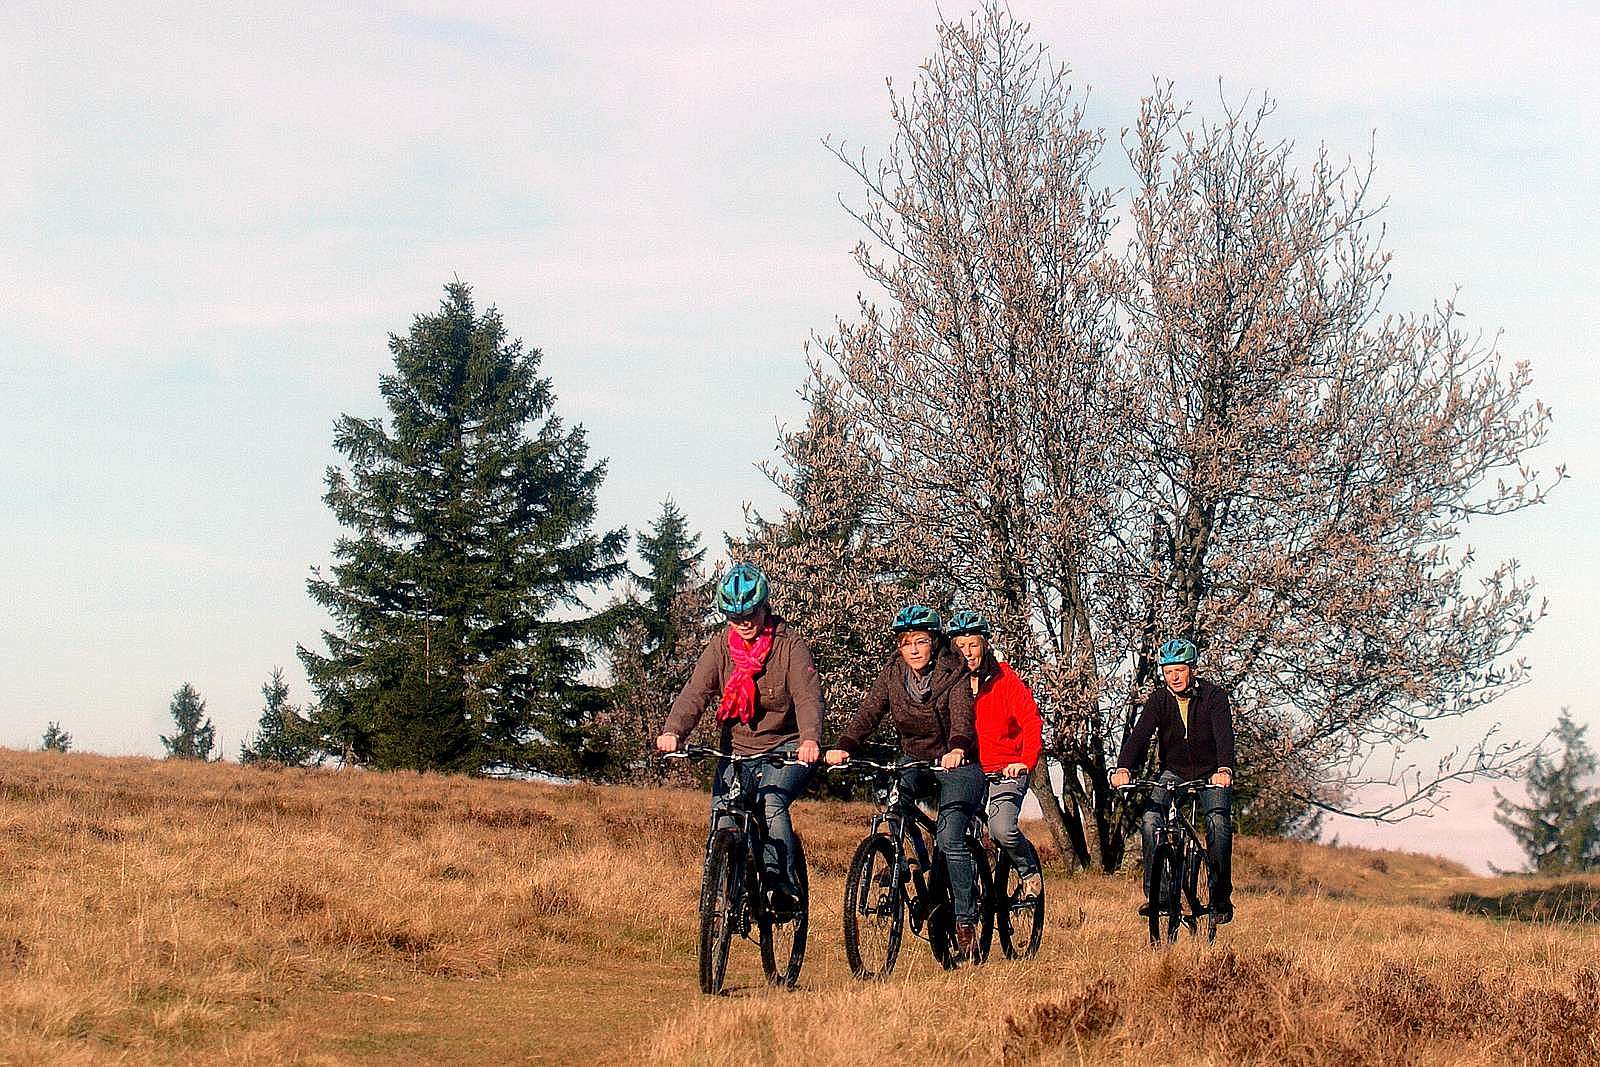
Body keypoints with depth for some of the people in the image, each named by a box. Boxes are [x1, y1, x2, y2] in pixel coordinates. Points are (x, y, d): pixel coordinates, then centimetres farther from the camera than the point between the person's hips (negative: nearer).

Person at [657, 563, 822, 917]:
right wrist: (672, 731, -33)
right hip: (737, 751, 3)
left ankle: (783, 885, -23)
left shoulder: (790, 645, -9)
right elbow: (695, 692, -13)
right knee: (722, 818, -13)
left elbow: (808, 695, -23)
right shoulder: (720, 648, 0)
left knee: (771, 802, -29)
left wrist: (811, 740, -43)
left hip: (785, 750, -3)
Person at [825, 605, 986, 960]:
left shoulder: (953, 674, -13)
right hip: (915, 763, 4)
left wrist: (957, 749, -50)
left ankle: (966, 921, -14)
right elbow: (868, 714, -14)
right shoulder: (892, 675, -2)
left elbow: (962, 717, -28)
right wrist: (844, 748, -33)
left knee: (949, 838, -23)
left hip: (957, 766, -4)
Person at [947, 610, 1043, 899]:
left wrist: (1026, 762, -31)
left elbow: (1032, 723, -15)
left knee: (1001, 829, -25)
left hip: (1006, 772, -4)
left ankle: (1029, 870, 4)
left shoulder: (1005, 681, -7)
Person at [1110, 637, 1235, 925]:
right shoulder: (1159, 699, -8)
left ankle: (1221, 898, -8)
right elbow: (1140, 734, -21)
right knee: (1150, 818, -21)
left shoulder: (1214, 696, -15)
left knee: (1218, 822, -23)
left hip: (1211, 774, -2)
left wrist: (1224, 769, -49)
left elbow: (1224, 734, -30)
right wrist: (1123, 768, -39)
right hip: (1174, 773, 2)